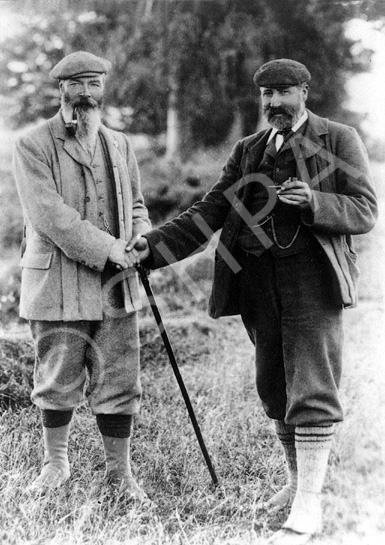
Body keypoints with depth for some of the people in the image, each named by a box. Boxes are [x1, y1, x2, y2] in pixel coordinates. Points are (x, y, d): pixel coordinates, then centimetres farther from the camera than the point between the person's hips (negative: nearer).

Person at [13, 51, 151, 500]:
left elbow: (135, 204, 21)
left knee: (118, 381, 6)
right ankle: (55, 463, 28)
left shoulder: (119, 145, 14)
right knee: (58, 380, 7)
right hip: (58, 285, -4)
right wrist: (108, 249, -19)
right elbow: (49, 214, -15)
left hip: (116, 286, 4)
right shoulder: (33, 147, -4)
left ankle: (119, 470, 20)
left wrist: (143, 240, -1)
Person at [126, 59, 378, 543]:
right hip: (259, 278, 5)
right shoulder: (248, 151, 15)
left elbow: (364, 212, -4)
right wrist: (153, 247, -5)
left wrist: (312, 202, -23)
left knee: (311, 388, -10)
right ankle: (298, 481, 29)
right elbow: (210, 213, 8)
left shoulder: (339, 140, 2)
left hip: (312, 274, -5)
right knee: (275, 387, 11)